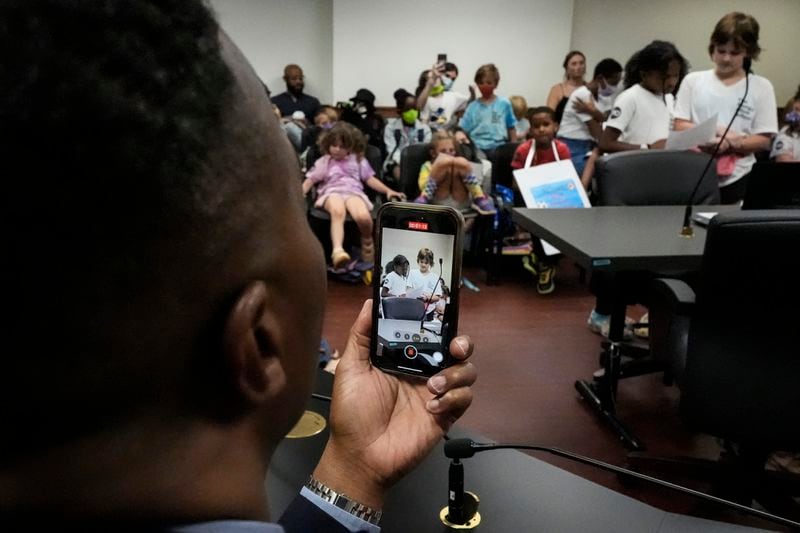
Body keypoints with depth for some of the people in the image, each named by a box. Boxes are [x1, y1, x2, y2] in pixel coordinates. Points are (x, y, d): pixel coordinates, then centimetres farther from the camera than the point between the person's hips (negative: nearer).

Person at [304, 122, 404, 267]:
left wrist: (388, 191, 7)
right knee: (338, 212, -42)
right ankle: (337, 250, -61)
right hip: (332, 192, -1)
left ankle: (367, 242, -8)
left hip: (353, 192, 1)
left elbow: (370, 179, 21)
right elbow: (310, 180, 17)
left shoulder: (358, 160, 25)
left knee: (364, 217, -37)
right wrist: (300, 193, -2)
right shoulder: (324, 162, 24)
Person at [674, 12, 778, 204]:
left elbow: (764, 140, -1)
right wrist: (719, 132, -15)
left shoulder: (761, 87, 3)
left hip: (736, 179, 0)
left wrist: (728, 144, -19)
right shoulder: (693, 80, 5)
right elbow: (680, 126, -1)